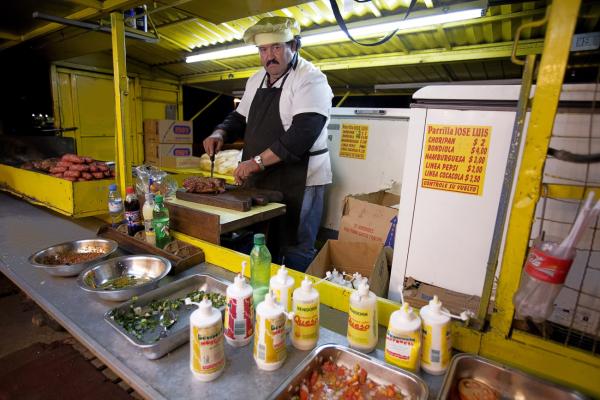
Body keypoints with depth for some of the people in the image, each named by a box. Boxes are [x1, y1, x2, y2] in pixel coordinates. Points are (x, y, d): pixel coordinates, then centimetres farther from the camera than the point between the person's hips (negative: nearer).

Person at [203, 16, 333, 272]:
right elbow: (240, 117, 23)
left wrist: (258, 161, -26)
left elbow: (303, 132, -23)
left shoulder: (310, 79, -10)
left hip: (298, 181, -7)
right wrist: (220, 134, 2)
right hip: (258, 181, 8)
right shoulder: (256, 80, 15)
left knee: (295, 250, 1)